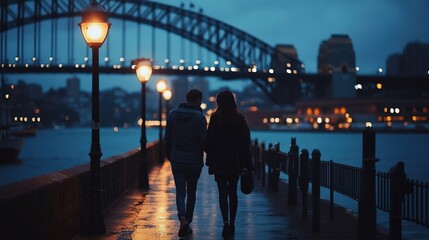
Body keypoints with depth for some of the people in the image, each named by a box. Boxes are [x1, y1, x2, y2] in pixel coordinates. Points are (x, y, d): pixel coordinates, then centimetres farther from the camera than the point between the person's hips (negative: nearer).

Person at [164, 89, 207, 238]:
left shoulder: (172, 114, 2)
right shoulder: (199, 117, -9)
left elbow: (167, 139, 5)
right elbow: (203, 140, -11)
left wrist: (169, 156, 16)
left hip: (177, 160, 2)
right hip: (194, 161, -2)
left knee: (180, 191, 3)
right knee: (191, 191, 13)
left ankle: (183, 218, -22)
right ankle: (188, 222, 16)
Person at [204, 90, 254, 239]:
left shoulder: (215, 118, -9)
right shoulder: (240, 118, 1)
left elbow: (209, 140, -9)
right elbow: (246, 142, 1)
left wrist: (210, 156, 6)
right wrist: (247, 164, 5)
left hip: (219, 161, -3)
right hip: (235, 162, 3)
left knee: (222, 192, 0)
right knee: (232, 192, 13)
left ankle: (226, 221, -19)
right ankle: (232, 224, 18)